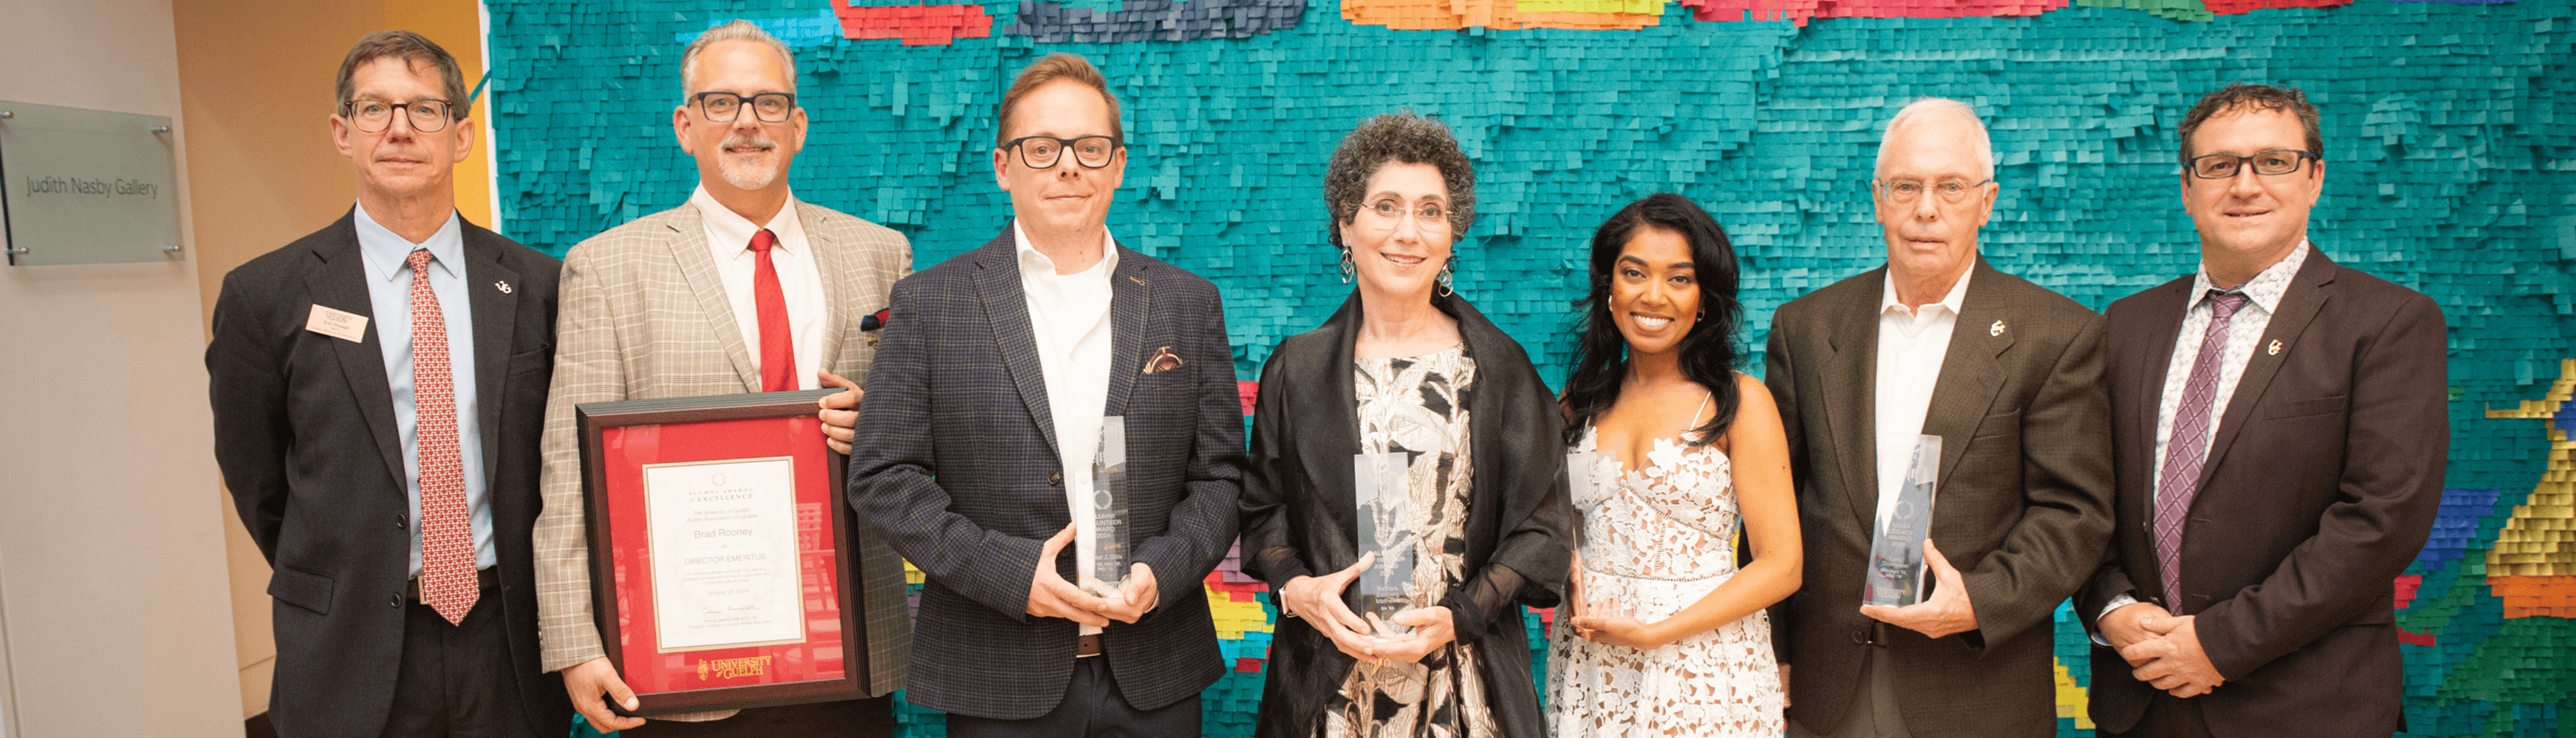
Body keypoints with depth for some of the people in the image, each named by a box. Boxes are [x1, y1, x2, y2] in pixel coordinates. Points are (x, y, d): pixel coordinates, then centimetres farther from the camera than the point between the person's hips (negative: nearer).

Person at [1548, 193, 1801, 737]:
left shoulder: (1740, 401, -6)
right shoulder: (1579, 401, 5)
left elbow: (1781, 566, -9)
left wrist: (1652, 631, -15)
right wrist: (1570, 575, -5)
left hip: (1706, 666, -3)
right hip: (1589, 669, 3)